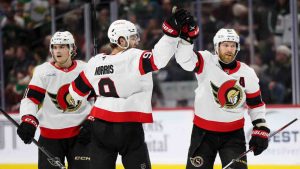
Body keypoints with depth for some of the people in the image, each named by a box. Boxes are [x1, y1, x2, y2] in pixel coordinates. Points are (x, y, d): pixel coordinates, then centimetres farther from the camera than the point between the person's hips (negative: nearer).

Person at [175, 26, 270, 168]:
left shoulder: (247, 74, -2)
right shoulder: (206, 62, -9)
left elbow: (256, 104, 7)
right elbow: (184, 58, -28)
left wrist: (261, 130, 0)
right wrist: (186, 38, -44)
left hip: (233, 134, 1)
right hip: (203, 131, -1)